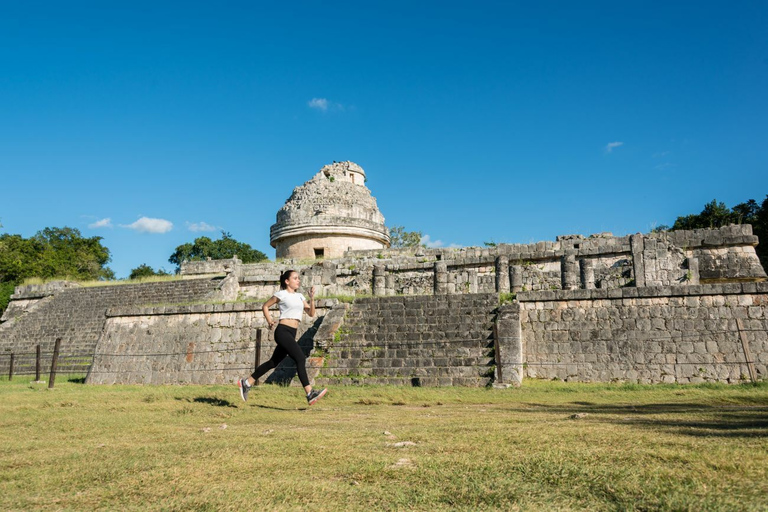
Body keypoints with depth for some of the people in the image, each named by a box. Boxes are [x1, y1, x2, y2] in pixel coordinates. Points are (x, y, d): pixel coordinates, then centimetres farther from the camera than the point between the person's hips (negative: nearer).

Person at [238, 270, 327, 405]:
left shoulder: (299, 296, 19)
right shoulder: (281, 294, 1)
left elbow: (311, 313, 12)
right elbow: (265, 306, 10)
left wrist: (312, 298, -1)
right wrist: (269, 319, -2)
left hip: (291, 334, 8)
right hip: (283, 331, -8)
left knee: (274, 362, 14)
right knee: (300, 358, -19)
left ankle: (246, 383, 27)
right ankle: (310, 394, -23)